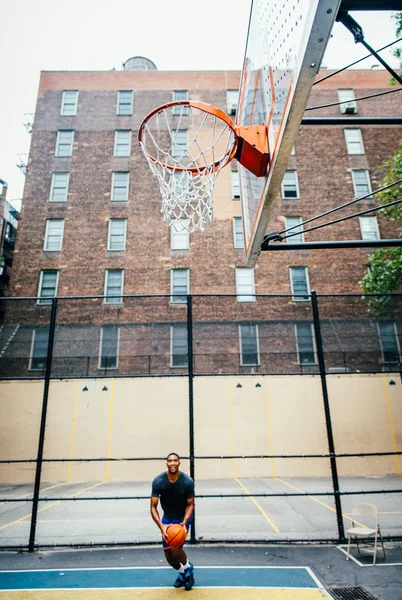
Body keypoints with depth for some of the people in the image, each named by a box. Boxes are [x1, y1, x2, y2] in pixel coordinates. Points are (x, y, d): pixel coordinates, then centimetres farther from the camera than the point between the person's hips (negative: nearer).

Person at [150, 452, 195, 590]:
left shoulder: (188, 481, -25)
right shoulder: (158, 481, -23)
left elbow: (190, 504, -13)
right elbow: (153, 507, -17)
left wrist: (184, 522, -28)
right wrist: (161, 526, -30)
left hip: (183, 518, -2)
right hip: (167, 518, 3)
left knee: (175, 549, -21)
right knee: (168, 555, 6)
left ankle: (188, 568, 13)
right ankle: (182, 573, 39)